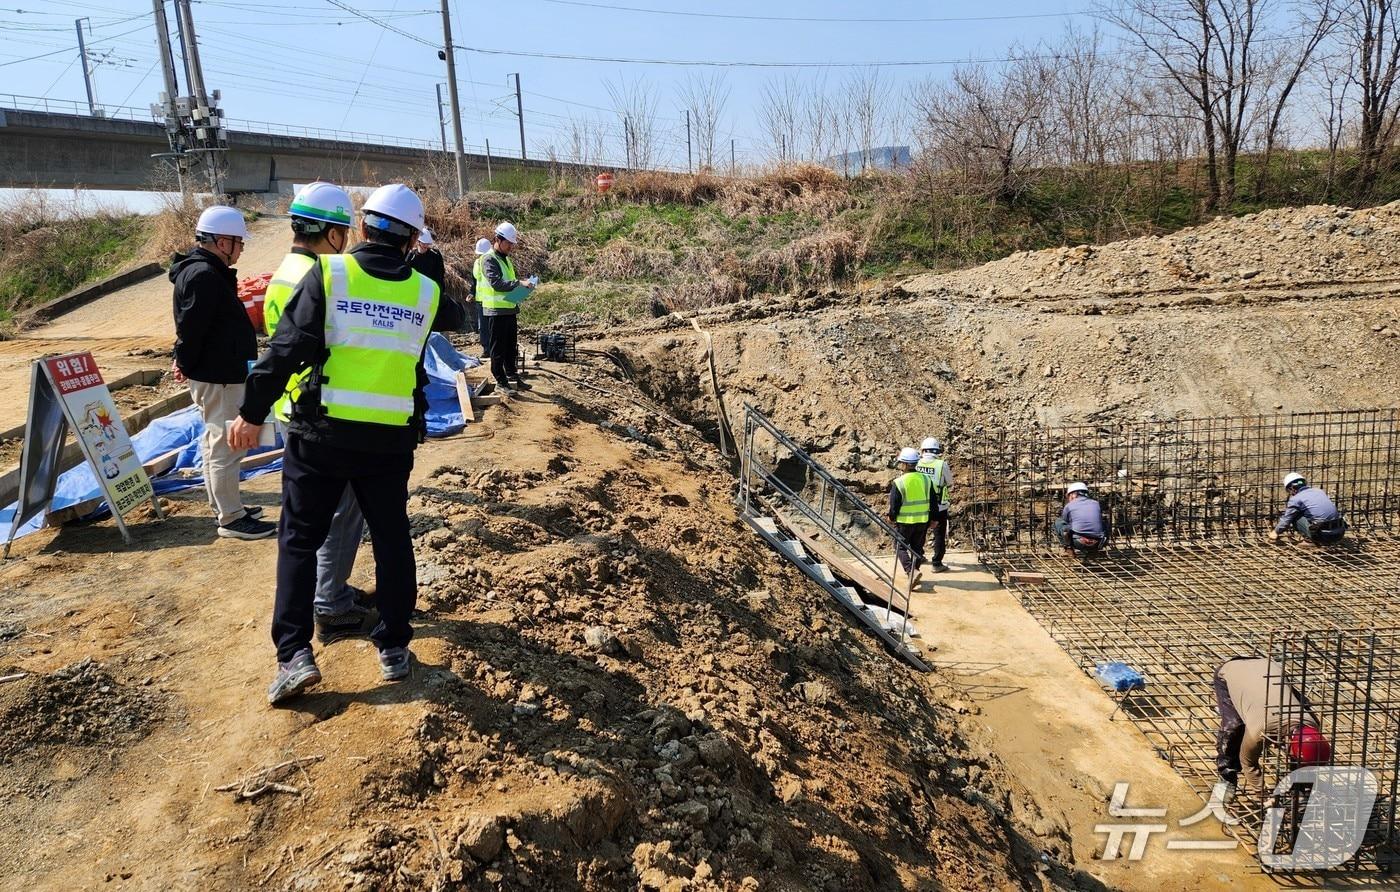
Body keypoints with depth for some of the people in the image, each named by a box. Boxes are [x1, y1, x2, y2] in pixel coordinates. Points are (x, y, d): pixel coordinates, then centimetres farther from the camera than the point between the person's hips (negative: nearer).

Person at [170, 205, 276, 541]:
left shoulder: (206, 271, 14)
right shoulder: (204, 276, -21)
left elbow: (190, 325, 18)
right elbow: (191, 327, -23)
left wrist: (185, 361, 14)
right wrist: (186, 365, -11)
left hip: (219, 372, 11)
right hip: (217, 376, -11)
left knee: (216, 441, 18)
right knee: (227, 446, -4)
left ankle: (225, 507, 31)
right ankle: (231, 519, 3)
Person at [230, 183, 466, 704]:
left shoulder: (328, 273, -7)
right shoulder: (425, 291, 2)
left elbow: (286, 348, -11)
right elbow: (455, 319, 26)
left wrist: (252, 413, -2)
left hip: (320, 435, -2)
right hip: (391, 441, 2)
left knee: (300, 539, 11)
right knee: (391, 539, 15)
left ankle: (294, 654, 6)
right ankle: (394, 649, 23)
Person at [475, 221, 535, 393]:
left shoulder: (506, 259, 16)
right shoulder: (489, 259, -12)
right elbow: (496, 283, -25)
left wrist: (522, 286, 10)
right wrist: (519, 283, -30)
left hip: (510, 309, 9)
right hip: (496, 310, -9)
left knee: (511, 346, 15)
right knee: (498, 348, 0)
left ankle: (512, 376, 25)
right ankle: (501, 381, 6)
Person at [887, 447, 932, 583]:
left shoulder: (899, 482, -16)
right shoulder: (926, 479, 0)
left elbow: (894, 504, -12)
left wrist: (892, 517, 7)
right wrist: (932, 518, 16)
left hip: (904, 521, -5)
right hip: (922, 521, 5)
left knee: (900, 547, 7)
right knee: (917, 548, 16)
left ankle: (912, 571, -11)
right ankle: (913, 572, 24)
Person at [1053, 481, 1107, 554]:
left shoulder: (1069, 506, 9)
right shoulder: (1096, 504, 18)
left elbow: (1064, 522, 24)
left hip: (1078, 542, -3)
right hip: (1097, 545, 3)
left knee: (1058, 522, 18)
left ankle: (1071, 548, 6)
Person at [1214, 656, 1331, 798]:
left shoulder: (1311, 726, -26)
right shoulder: (1259, 731, -38)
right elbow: (1247, 762, -18)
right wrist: (1264, 794, -11)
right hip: (1229, 673, -5)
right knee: (1233, 725, -20)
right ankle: (1226, 766, 5)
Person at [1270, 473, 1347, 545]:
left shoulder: (1295, 499, 0)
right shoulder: (1319, 491, 20)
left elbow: (1286, 519, 11)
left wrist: (1276, 532, 30)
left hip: (1323, 535, -6)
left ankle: (1312, 540, 1)